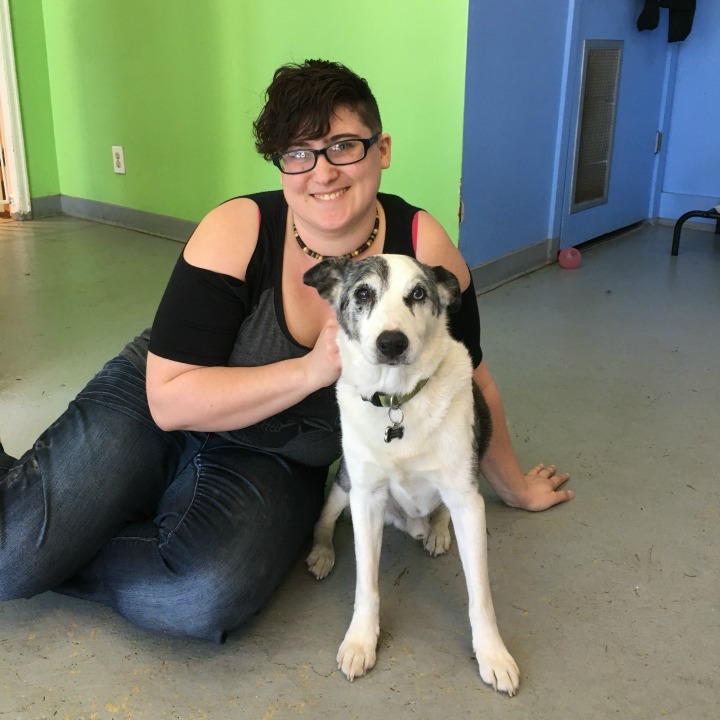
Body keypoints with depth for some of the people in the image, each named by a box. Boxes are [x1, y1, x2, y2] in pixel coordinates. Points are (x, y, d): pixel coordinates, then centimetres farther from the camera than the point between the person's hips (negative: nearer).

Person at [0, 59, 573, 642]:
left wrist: (513, 485, 10)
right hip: (150, 411, -1)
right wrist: (311, 370, -28)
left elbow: (470, 380, -2)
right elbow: (169, 399, -21)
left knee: (209, 597, -28)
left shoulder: (421, 245, -15)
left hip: (275, 464, 2)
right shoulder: (236, 232, -20)